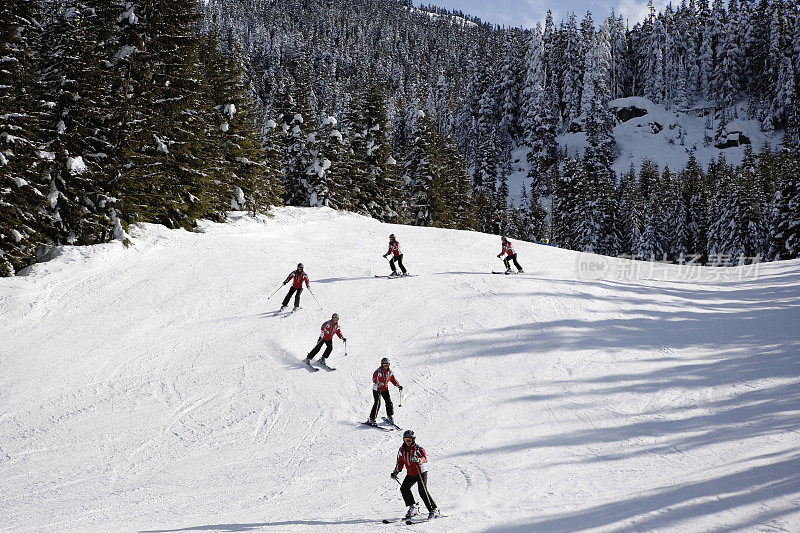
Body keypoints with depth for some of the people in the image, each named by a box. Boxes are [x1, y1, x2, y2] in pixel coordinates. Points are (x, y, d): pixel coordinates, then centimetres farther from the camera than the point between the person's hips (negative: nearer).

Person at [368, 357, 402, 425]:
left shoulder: (389, 372, 2)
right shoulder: (378, 371, -19)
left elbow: (393, 379, 15)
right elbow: (374, 379, -35)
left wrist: (398, 385, 5)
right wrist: (378, 384, -53)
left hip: (385, 389, 6)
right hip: (377, 389, -6)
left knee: (389, 401, 0)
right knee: (377, 403, -14)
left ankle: (390, 416, 22)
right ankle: (371, 419, -8)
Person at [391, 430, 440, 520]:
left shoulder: (418, 449, -14)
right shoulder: (402, 450, 4)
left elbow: (425, 458, -29)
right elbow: (400, 462, 15)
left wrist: (418, 460, -50)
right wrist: (396, 472, 4)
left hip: (421, 472, -6)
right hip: (410, 474, 6)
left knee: (422, 491, -18)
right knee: (404, 489, -8)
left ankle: (434, 510, -12)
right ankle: (413, 507, 6)